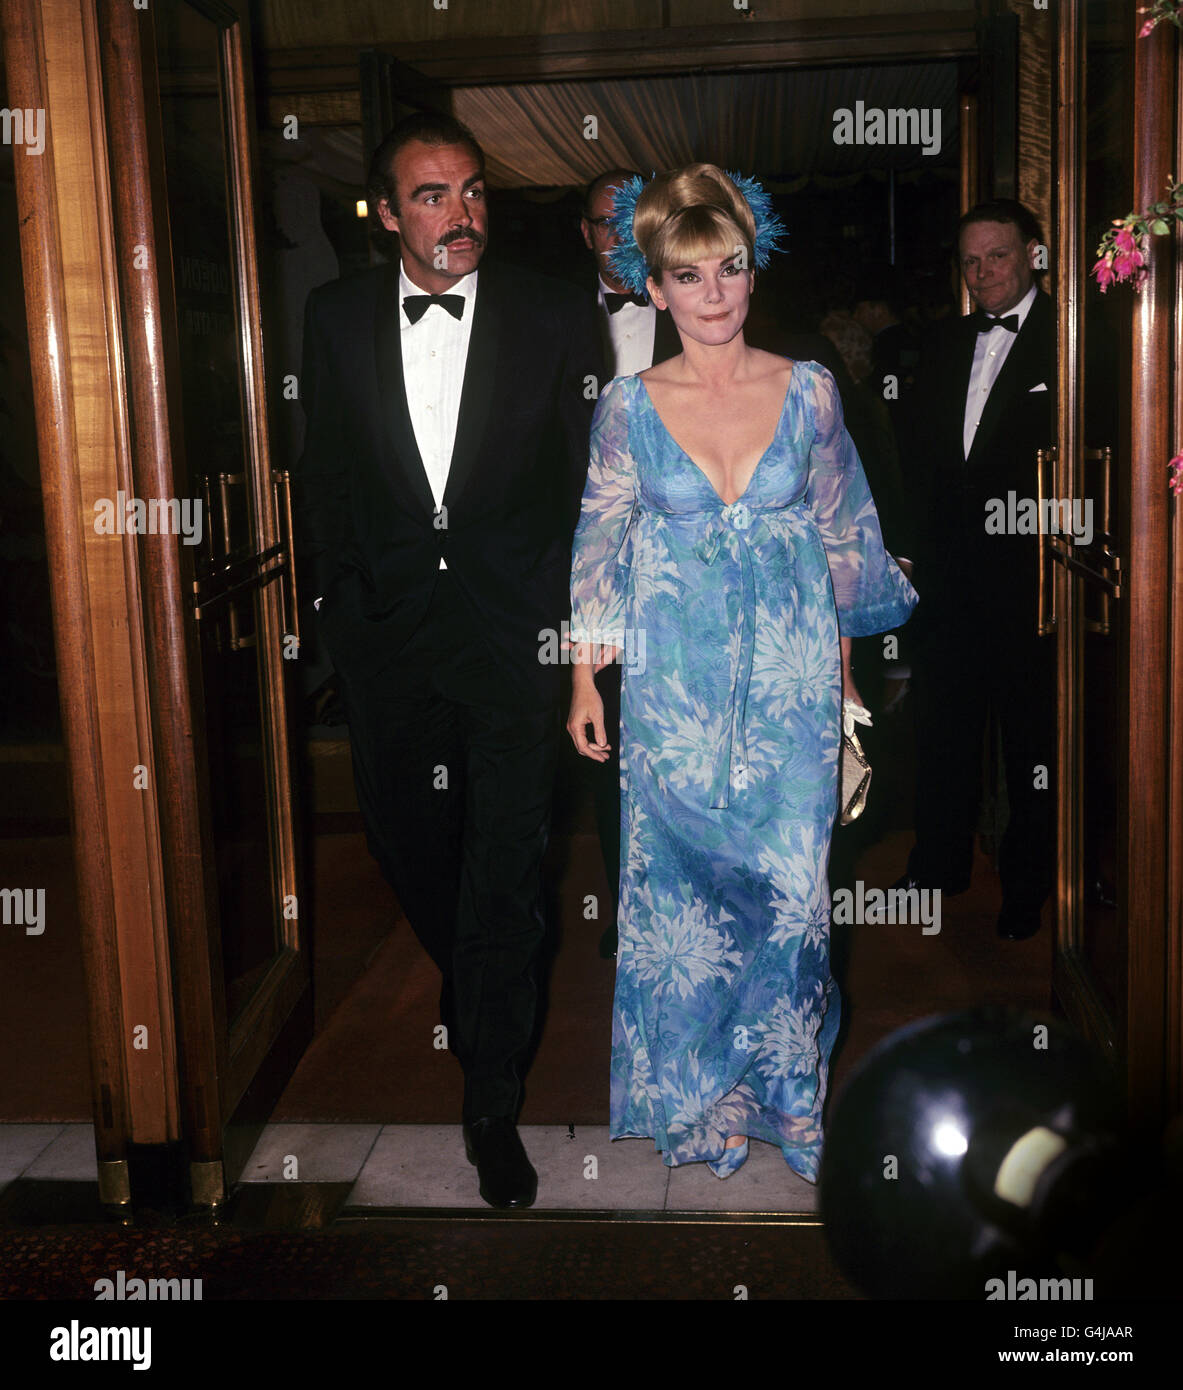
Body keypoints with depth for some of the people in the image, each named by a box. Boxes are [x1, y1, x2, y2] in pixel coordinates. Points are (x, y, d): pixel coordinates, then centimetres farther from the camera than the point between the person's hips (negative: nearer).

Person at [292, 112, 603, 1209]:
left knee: (505, 859, -2)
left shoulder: (554, 318, -4)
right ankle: (471, 986, 47)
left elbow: (594, 479, 1)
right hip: (384, 625, 3)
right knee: (403, 833, 16)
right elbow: (324, 472, 10)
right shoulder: (336, 317, 3)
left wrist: (570, 607, -2)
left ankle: (491, 1100, 14)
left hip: (512, 624, -3)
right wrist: (339, 594, 8)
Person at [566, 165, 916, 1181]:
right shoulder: (629, 408, -2)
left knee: (791, 885, 3)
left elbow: (841, 537, 7)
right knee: (680, 890, 7)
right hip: (676, 687, 0)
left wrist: (843, 670, 10)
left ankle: (786, 1092, 24)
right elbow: (600, 548, 4)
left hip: (791, 679, 1)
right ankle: (696, 1101, 26)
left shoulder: (809, 391, 0)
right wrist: (586, 679, 2)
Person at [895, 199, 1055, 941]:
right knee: (943, 721, 15)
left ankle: (1028, 884, 22)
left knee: (1034, 735, 7)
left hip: (1030, 574, -6)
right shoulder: (949, 346, 13)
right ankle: (940, 865, 30)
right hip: (952, 573, 6)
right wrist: (927, 550, 11)